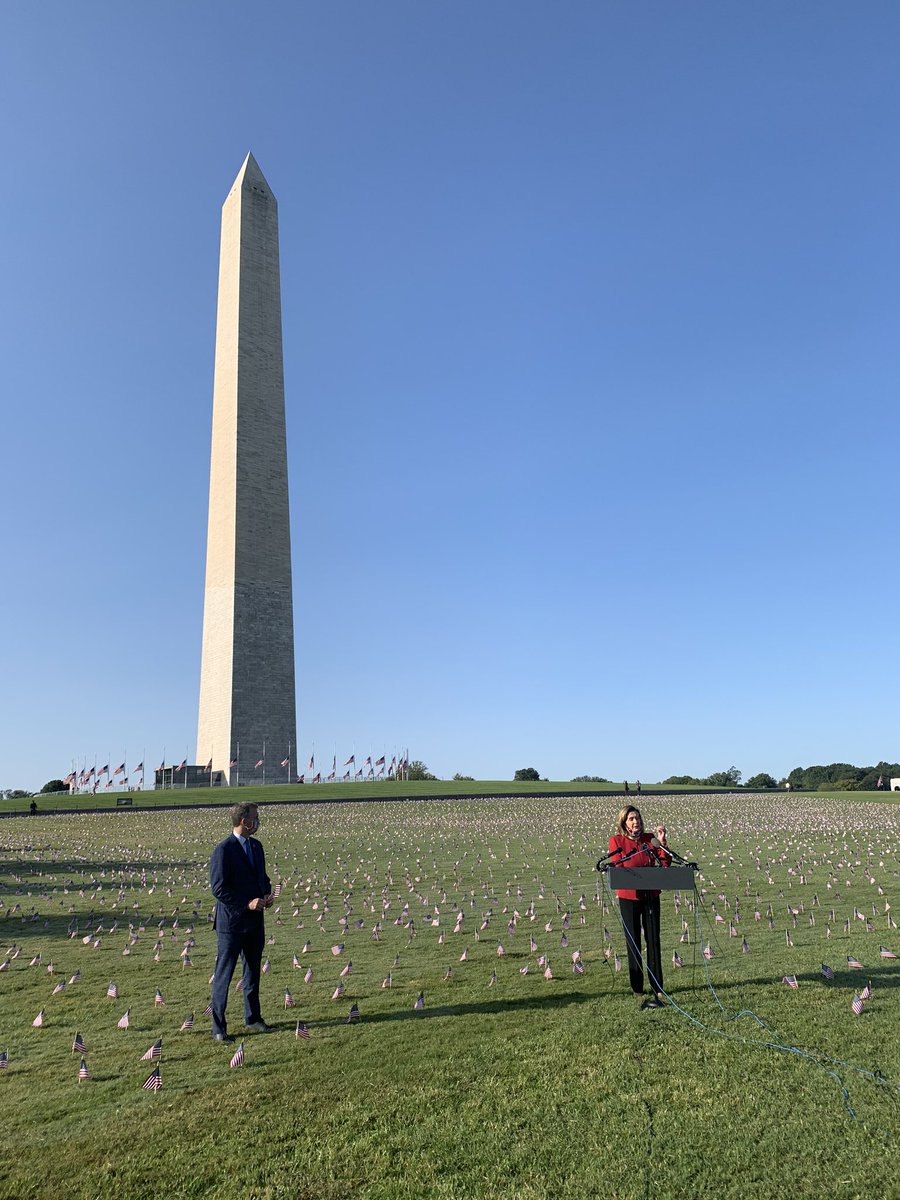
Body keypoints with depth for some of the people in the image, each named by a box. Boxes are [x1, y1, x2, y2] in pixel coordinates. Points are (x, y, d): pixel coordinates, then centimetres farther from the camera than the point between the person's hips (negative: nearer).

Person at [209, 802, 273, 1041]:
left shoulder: (256, 846, 8)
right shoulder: (223, 850, -16)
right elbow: (219, 889, -18)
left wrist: (267, 894, 0)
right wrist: (247, 903, -21)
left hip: (255, 922, 8)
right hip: (231, 922, -8)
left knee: (253, 971, 18)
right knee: (224, 974, 2)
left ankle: (253, 1018, 33)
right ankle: (218, 1027, 14)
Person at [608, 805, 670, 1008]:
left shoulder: (649, 838, 3)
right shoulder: (616, 841, -5)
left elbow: (666, 863, -4)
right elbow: (616, 869, -8)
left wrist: (662, 842, -16)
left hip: (650, 895, 2)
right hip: (628, 896, -2)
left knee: (653, 940, 2)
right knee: (633, 941, 5)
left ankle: (657, 989, 8)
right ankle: (637, 988, 17)